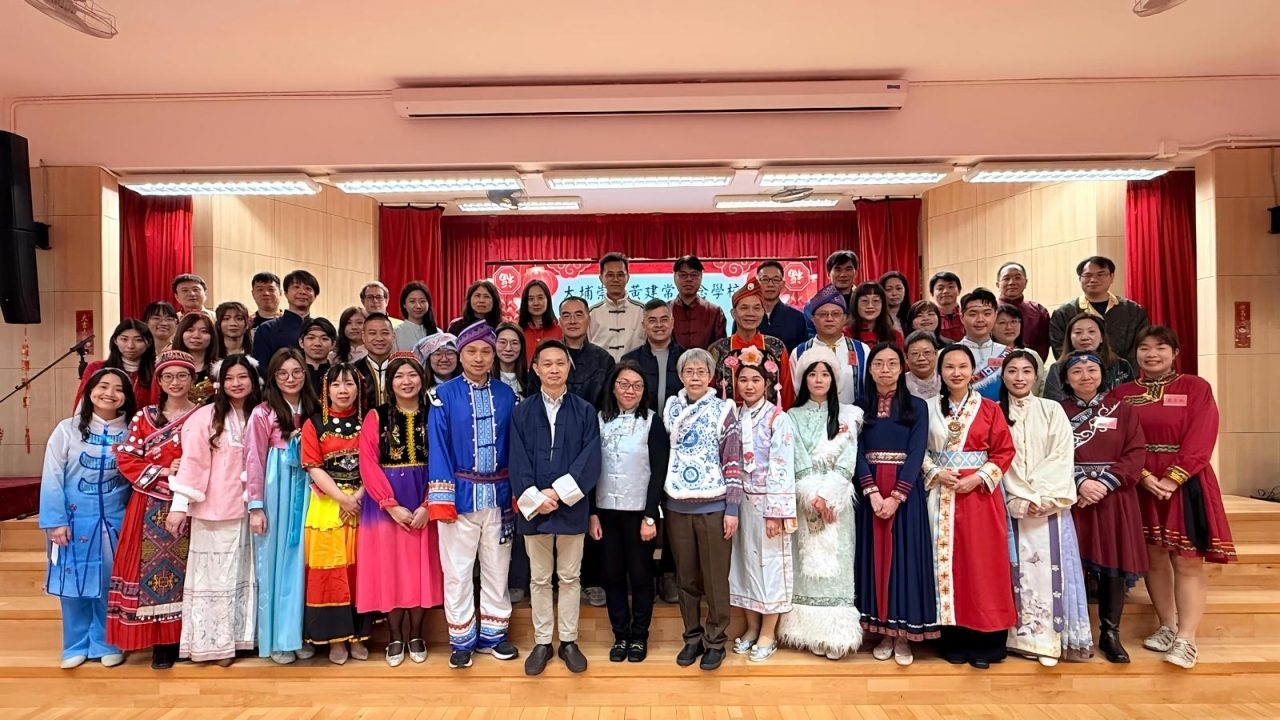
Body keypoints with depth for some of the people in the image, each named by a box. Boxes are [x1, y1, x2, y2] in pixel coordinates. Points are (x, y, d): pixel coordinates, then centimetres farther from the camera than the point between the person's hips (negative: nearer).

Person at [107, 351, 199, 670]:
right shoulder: (144, 417, 6)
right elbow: (125, 459, 1)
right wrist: (162, 472, -10)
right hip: (152, 507, 1)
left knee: (188, 570, 3)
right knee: (154, 568, 0)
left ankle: (188, 636, 15)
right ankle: (161, 641, 11)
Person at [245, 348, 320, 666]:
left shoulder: (313, 411, 8)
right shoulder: (262, 414, -6)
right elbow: (254, 462, -8)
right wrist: (256, 506, -11)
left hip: (305, 493, 4)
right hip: (275, 495, -4)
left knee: (301, 561, 9)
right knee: (275, 561, 5)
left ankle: (300, 633, 20)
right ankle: (277, 639, 15)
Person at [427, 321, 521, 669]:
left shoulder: (506, 394, 2)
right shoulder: (444, 395, -5)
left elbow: (514, 445, 4)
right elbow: (439, 448, -7)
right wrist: (441, 498, -11)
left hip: (498, 494, 3)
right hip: (461, 494, -2)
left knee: (497, 569, 13)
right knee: (458, 571, 7)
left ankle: (493, 634, 28)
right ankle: (462, 640, 23)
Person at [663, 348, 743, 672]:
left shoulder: (723, 410, -3)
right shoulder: (671, 408, 6)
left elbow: (733, 462, -5)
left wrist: (732, 508, -9)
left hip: (713, 506, -3)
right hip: (677, 506, 3)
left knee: (715, 578, 5)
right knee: (686, 577, 12)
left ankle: (715, 642, 20)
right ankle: (692, 637, 26)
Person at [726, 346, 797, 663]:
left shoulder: (778, 419, -9)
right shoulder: (734, 418, 7)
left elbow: (782, 469, -13)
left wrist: (775, 511, -17)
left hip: (768, 503, -5)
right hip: (740, 502, 5)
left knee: (770, 563, 4)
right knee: (745, 562, 11)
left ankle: (768, 634, 16)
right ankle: (752, 627, 25)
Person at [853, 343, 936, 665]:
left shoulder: (917, 406, 3)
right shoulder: (860, 407, 7)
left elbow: (916, 454, -6)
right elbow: (858, 453, -1)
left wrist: (896, 496, -16)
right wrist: (872, 491, -16)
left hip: (906, 491, -2)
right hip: (870, 491, 2)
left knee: (905, 556, 0)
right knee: (875, 556, 4)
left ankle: (904, 634, 10)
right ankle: (883, 632, 14)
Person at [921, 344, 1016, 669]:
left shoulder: (989, 409, 2)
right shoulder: (929, 408, 6)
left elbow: (1004, 451, -1)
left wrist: (979, 477, -13)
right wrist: (935, 473, -11)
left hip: (980, 493, -1)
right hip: (942, 494, 1)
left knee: (983, 563, 1)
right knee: (949, 562, 4)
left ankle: (985, 642, 12)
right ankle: (955, 639, 14)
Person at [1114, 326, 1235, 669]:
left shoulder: (1196, 388, 0)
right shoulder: (1122, 393, 6)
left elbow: (1201, 439, -9)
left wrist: (1173, 478, -17)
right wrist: (1145, 476, -14)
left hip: (1185, 484, -2)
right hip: (1140, 485, 3)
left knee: (1187, 561, -3)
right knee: (1153, 557, 8)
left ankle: (1186, 639, 0)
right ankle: (1168, 626, 21)